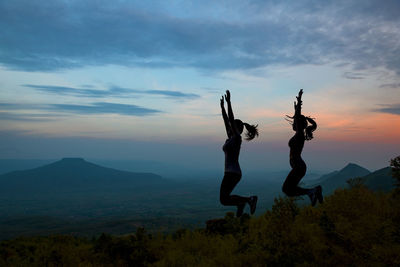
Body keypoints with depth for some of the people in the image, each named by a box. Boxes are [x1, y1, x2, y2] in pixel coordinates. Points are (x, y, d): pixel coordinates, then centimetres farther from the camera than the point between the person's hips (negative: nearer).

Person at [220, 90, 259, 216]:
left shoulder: (237, 138, -8)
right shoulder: (231, 138, 14)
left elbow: (231, 119, -16)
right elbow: (226, 121, 19)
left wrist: (229, 102, -19)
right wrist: (222, 106, 20)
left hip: (232, 173, -9)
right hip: (231, 173, 9)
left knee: (224, 200, -9)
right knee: (224, 198, 16)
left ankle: (250, 199, -5)